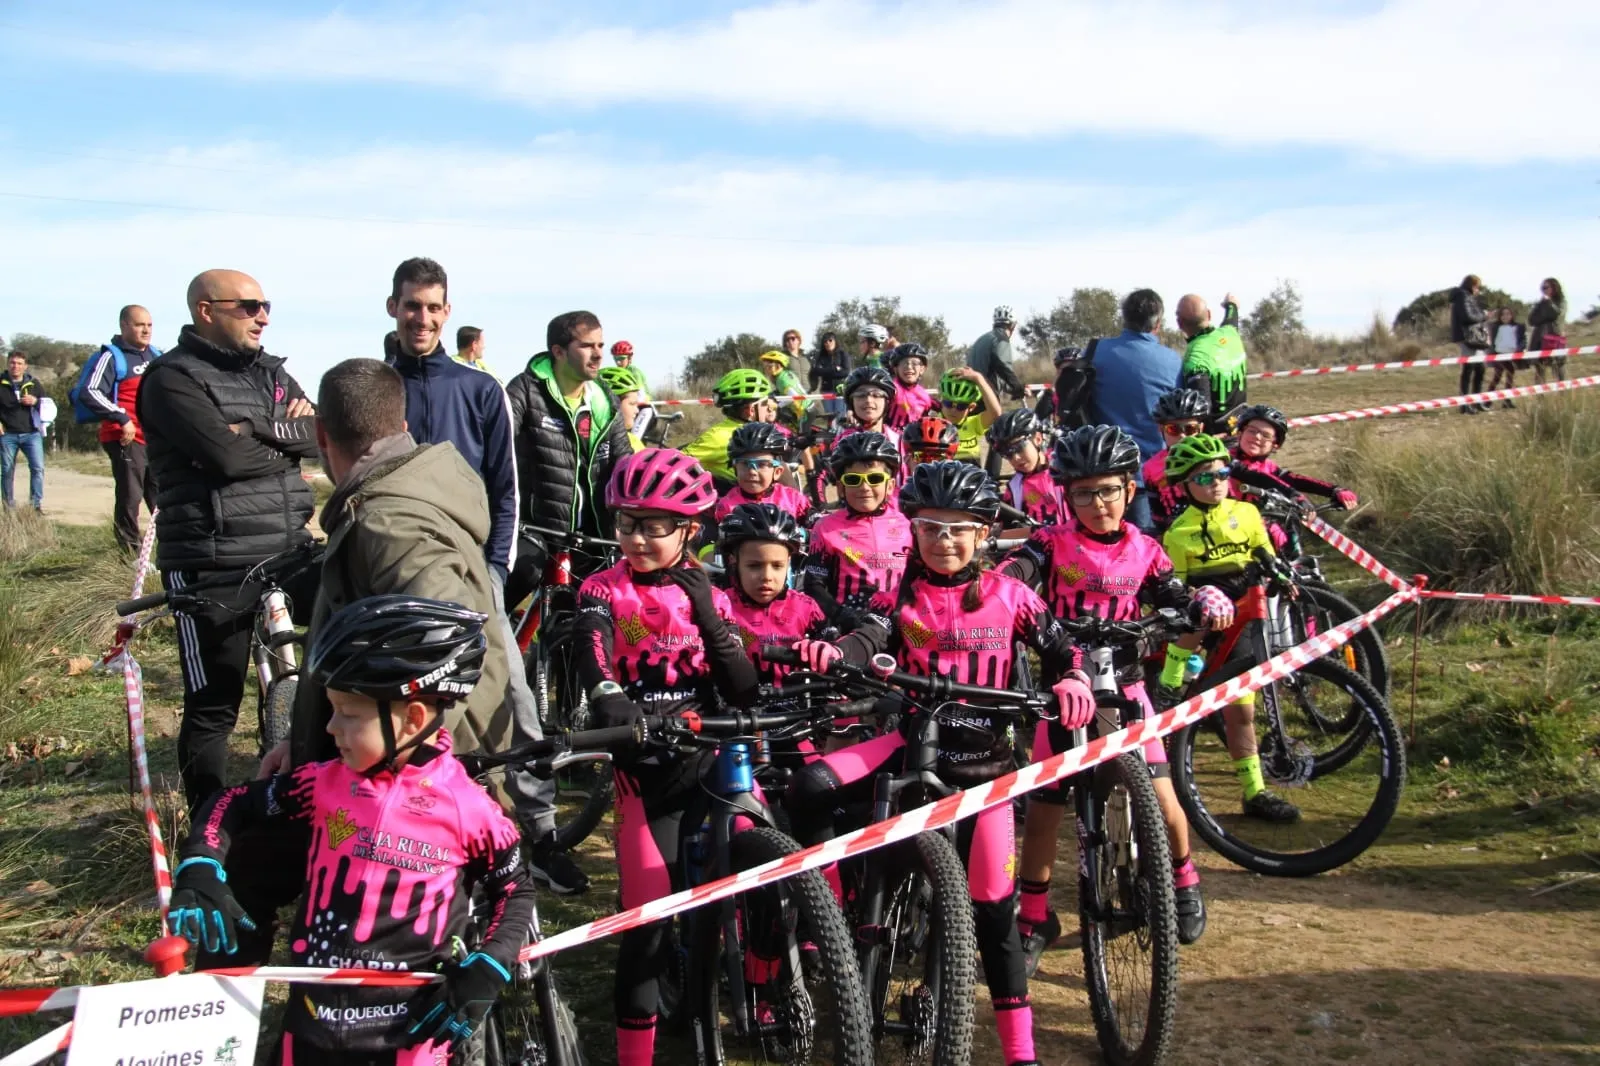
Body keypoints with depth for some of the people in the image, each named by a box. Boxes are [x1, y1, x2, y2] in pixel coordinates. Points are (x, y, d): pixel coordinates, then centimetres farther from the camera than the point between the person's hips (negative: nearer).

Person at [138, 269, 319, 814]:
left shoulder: (271, 372, 14)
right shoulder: (173, 378, -7)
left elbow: (317, 435, -1)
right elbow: (229, 456, -22)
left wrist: (258, 428, -17)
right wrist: (287, 443, -5)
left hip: (289, 550, 6)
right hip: (214, 565, -6)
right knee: (213, 708, 2)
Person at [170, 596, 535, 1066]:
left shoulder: (467, 807, -10)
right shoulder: (325, 784, -3)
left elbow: (515, 889, 2)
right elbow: (234, 805, 10)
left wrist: (486, 973, -8)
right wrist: (199, 874, -6)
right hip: (312, 1025, 3)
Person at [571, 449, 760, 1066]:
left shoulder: (706, 595, 6)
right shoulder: (605, 591, -2)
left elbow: (745, 692, -3)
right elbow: (591, 650, -24)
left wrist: (708, 617, -15)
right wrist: (607, 700, -46)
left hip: (710, 759, 2)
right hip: (645, 767, -2)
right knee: (648, 916, -5)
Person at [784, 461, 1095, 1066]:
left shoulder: (1009, 597, 2)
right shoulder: (904, 593, 1)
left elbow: (1060, 650, 4)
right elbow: (873, 639, -15)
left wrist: (1072, 682, -20)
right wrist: (830, 652, -38)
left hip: (981, 759, -1)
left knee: (993, 907, 1)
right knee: (810, 787, -26)